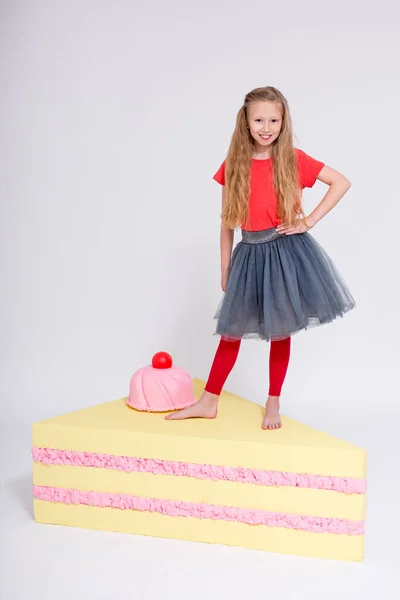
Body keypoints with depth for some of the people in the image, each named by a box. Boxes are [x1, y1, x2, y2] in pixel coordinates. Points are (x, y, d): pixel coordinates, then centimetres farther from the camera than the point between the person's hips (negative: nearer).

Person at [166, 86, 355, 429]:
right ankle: (209, 402, 20)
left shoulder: (294, 160, -6)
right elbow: (227, 222, 4)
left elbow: (342, 182, 0)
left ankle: (273, 404, 24)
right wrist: (225, 268, 6)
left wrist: (310, 221, -8)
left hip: (286, 251, -2)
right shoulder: (234, 165, -1)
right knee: (232, 328, 9)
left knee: (280, 329, 9)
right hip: (250, 254, 2)